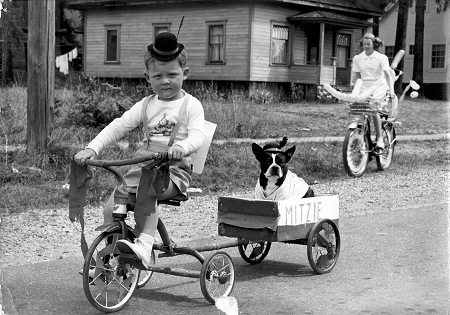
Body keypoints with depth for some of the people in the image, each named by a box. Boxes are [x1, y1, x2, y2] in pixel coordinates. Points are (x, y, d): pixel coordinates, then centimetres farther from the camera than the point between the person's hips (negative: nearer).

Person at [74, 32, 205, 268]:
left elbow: (197, 136, -15)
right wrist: (92, 148, -10)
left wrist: (182, 146, -40)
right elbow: (118, 126, 5)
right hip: (144, 168, 5)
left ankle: (144, 245, -35)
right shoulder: (146, 105, 12)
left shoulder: (190, 105, 0)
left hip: (175, 170, -5)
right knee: (110, 209, -12)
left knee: (147, 190, -36)